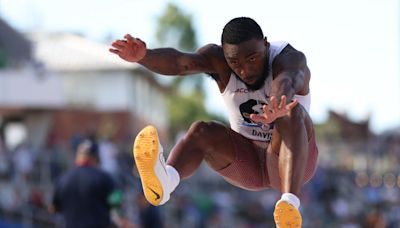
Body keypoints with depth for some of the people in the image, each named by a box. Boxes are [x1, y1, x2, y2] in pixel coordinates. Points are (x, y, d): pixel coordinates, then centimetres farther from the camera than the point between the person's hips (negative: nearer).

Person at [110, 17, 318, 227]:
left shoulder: (290, 60, -22)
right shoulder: (217, 59, -12)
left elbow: (285, 83, -47)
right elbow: (178, 62, -32)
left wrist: (277, 107, -71)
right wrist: (142, 56, -54)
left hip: (293, 161, -3)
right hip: (247, 160, 4)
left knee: (292, 111, -34)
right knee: (201, 131, -25)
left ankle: (290, 203, -53)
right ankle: (165, 180, -55)